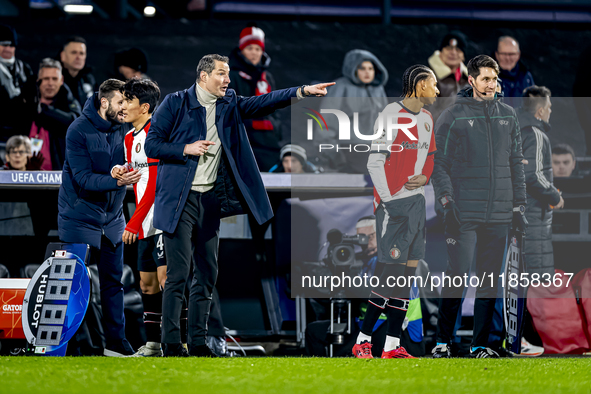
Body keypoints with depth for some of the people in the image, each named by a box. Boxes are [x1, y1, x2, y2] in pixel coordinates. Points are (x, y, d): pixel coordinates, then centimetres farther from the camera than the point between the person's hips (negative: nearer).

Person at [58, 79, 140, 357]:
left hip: (111, 218, 5)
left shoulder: (123, 129, 0)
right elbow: (84, 178, -21)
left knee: (113, 281, 6)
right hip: (79, 217, -5)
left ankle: (116, 342, 12)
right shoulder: (79, 131, -15)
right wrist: (116, 181, -35)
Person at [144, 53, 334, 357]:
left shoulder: (229, 105, 10)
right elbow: (151, 144, -3)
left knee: (206, 274, 8)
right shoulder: (176, 104, -3)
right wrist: (186, 149, -14)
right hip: (180, 200, -6)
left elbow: (263, 103, -2)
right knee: (177, 274, -8)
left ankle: (198, 341, 14)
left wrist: (303, 92, -14)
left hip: (211, 199, 6)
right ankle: (171, 343, -4)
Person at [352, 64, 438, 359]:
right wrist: (387, 201, -17)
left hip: (416, 200, 8)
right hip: (393, 203, -8)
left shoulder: (426, 119, 16)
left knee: (406, 275, 5)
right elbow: (375, 163, -13)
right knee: (389, 275, -10)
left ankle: (393, 345, 7)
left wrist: (424, 178, 1)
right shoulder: (391, 116, -11)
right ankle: (363, 341, -5)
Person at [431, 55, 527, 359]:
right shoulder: (453, 116, 0)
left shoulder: (507, 116, 13)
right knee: (457, 274, -9)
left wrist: (519, 207, 13)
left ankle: (480, 344, 10)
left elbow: (516, 163, 17)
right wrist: (446, 201, -12)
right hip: (464, 212, -4)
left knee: (490, 279, 4)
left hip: (498, 213, 4)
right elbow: (439, 162, -1)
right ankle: (443, 340, 2)